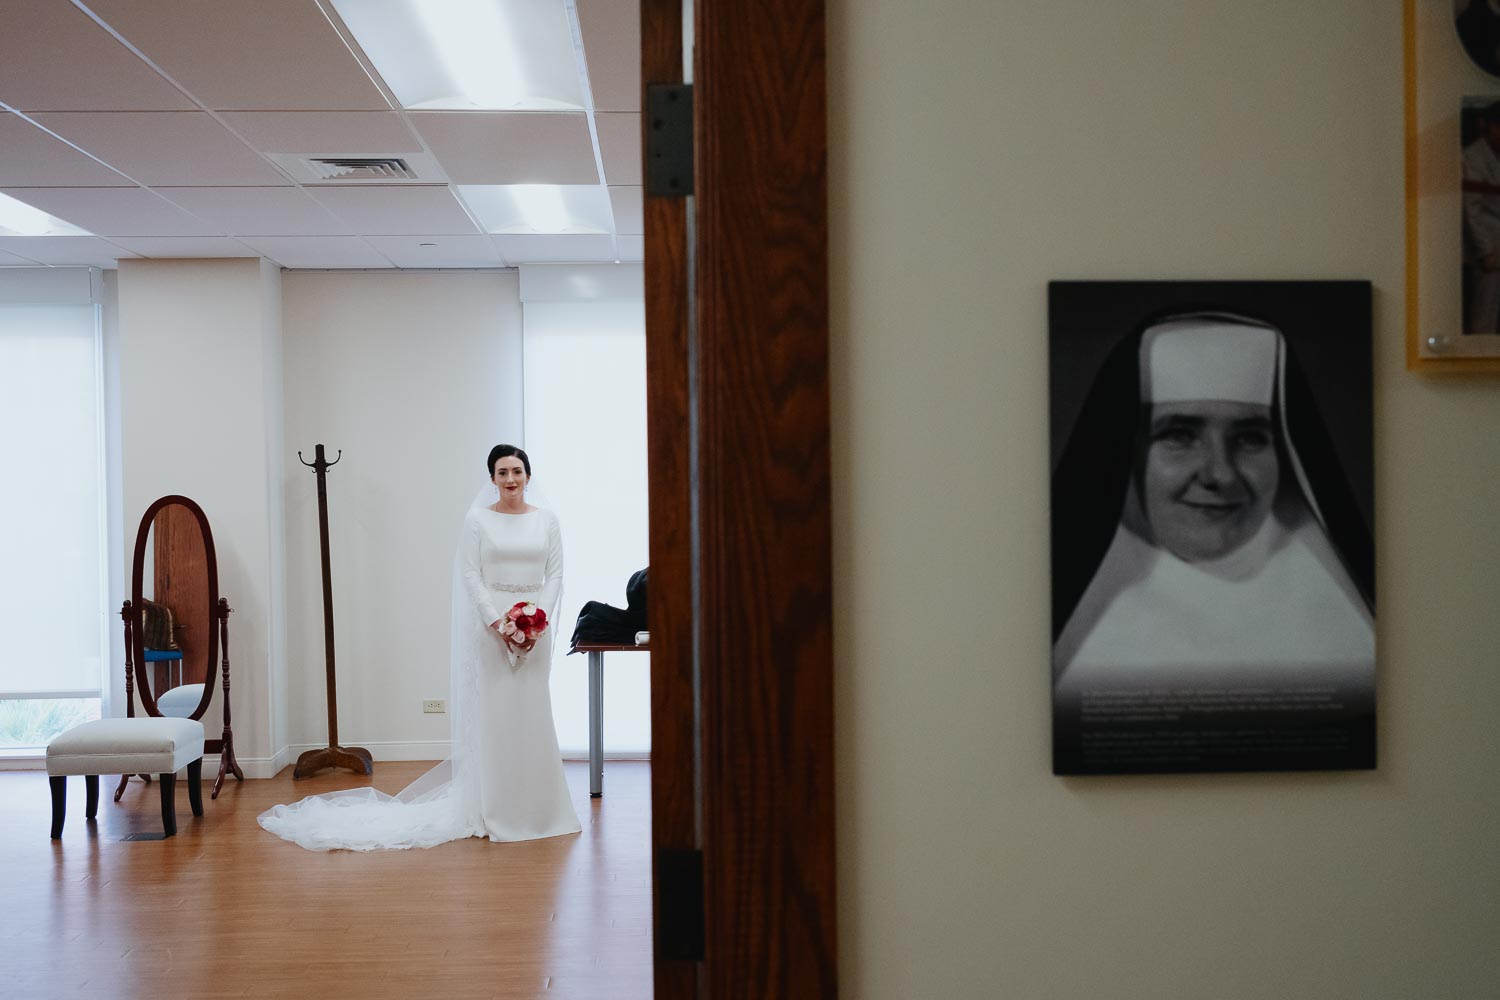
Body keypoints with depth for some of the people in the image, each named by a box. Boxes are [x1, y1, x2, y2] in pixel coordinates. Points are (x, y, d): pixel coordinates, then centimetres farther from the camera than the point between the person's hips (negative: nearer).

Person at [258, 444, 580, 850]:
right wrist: (499, 622, -14)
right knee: (490, 712, -1)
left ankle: (533, 807, 15)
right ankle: (491, 809, 6)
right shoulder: (477, 519, 1)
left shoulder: (546, 520, 8)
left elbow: (555, 573, 5)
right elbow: (471, 576, -4)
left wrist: (540, 619, -9)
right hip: (490, 625, -2)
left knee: (531, 713, 5)